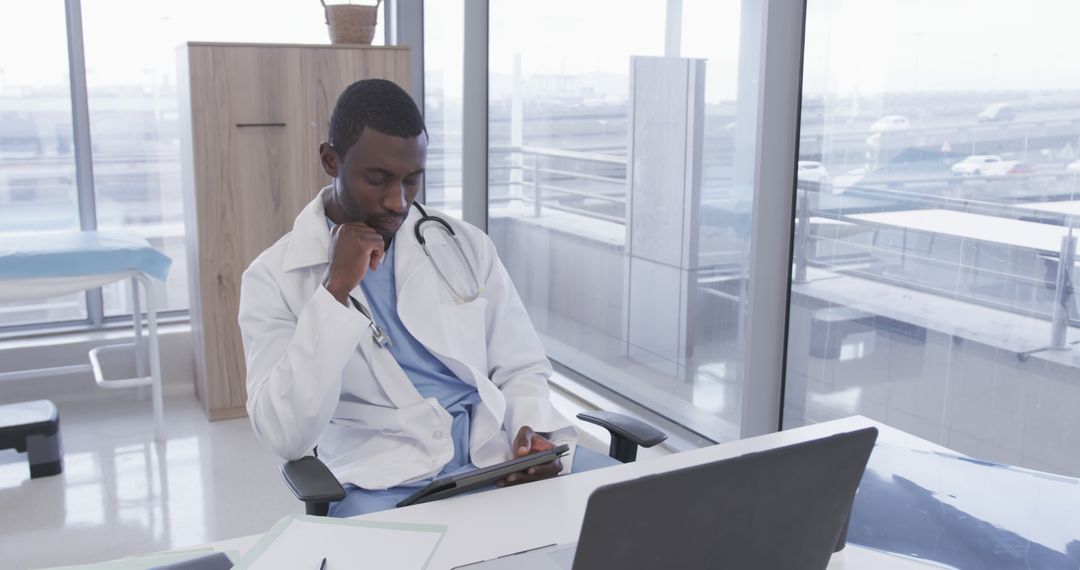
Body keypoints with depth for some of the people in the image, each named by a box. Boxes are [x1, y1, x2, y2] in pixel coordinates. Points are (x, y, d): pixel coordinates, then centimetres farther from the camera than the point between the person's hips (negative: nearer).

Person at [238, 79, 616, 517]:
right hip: (387, 484, -2)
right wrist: (336, 289, -16)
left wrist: (534, 430, -10)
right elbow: (286, 437, -11)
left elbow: (521, 368, 13)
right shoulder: (274, 278, -1)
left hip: (501, 451, 3)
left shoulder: (466, 245, 9)